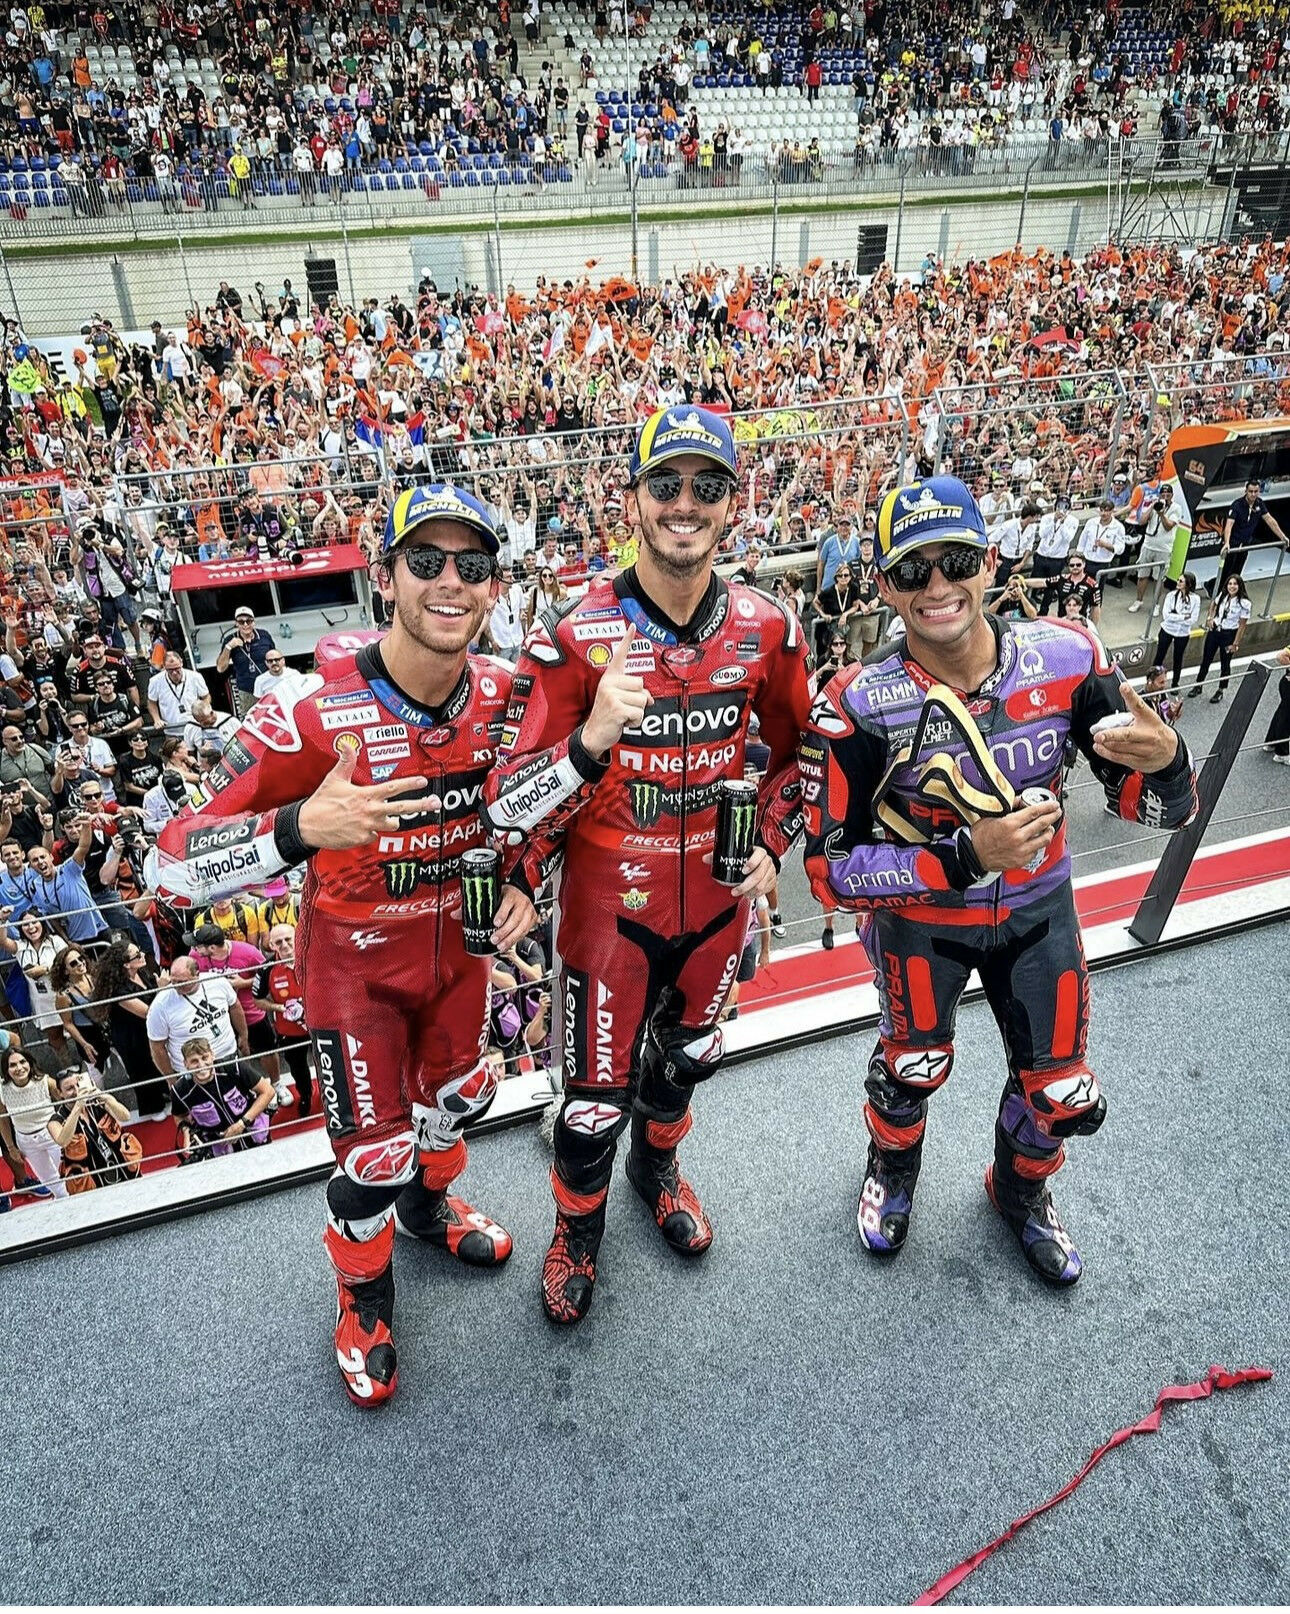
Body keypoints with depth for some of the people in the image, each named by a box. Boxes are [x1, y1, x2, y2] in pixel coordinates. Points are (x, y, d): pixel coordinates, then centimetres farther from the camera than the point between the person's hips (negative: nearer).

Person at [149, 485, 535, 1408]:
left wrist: (519, 881, -12)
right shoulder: (313, 716, -31)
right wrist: (303, 828, -50)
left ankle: (428, 1202, 59)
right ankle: (366, 1295, 40)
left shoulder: (505, 696, -15)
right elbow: (175, 871, -33)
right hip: (356, 956, -4)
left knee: (460, 1094, 24)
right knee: (373, 1151, 6)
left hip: (457, 939, 5)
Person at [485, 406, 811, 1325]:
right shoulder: (574, 638, -20)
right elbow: (510, 804, -22)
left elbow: (798, 750, 10)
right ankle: (577, 1230, 43)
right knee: (599, 1094, 10)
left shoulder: (767, 630, -8)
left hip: (718, 895, 4)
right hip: (612, 902, -3)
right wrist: (591, 740, -39)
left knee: (689, 1051, 26)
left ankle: (657, 1167, 60)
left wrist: (773, 844, -1)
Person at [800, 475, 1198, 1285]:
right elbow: (832, 870, -25)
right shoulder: (859, 708, -28)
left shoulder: (1067, 658, -20)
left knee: (1062, 1096, 17)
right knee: (913, 1069, 20)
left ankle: (1021, 1194, 52)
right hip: (920, 921, -3)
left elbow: (1158, 806, -11)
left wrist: (1165, 760, -35)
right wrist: (967, 856, -36)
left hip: (1039, 912, 3)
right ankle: (894, 1168, 56)